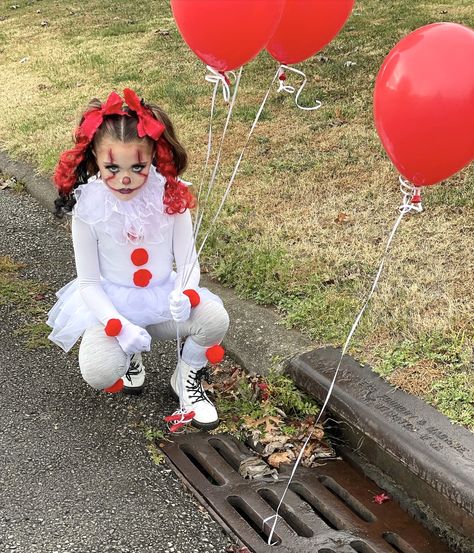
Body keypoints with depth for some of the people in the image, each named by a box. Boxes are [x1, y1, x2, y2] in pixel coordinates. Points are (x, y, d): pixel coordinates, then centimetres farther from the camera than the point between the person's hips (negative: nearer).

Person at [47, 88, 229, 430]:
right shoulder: (88, 207, -15)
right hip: (111, 305, -1)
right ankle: (131, 355, 13)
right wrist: (119, 326, -24)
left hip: (164, 300, 1)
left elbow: (188, 261, -5)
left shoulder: (171, 196, -13)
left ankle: (188, 375, 7)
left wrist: (185, 295, -29)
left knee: (215, 319, -28)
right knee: (97, 373, -27)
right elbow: (88, 281, -8)